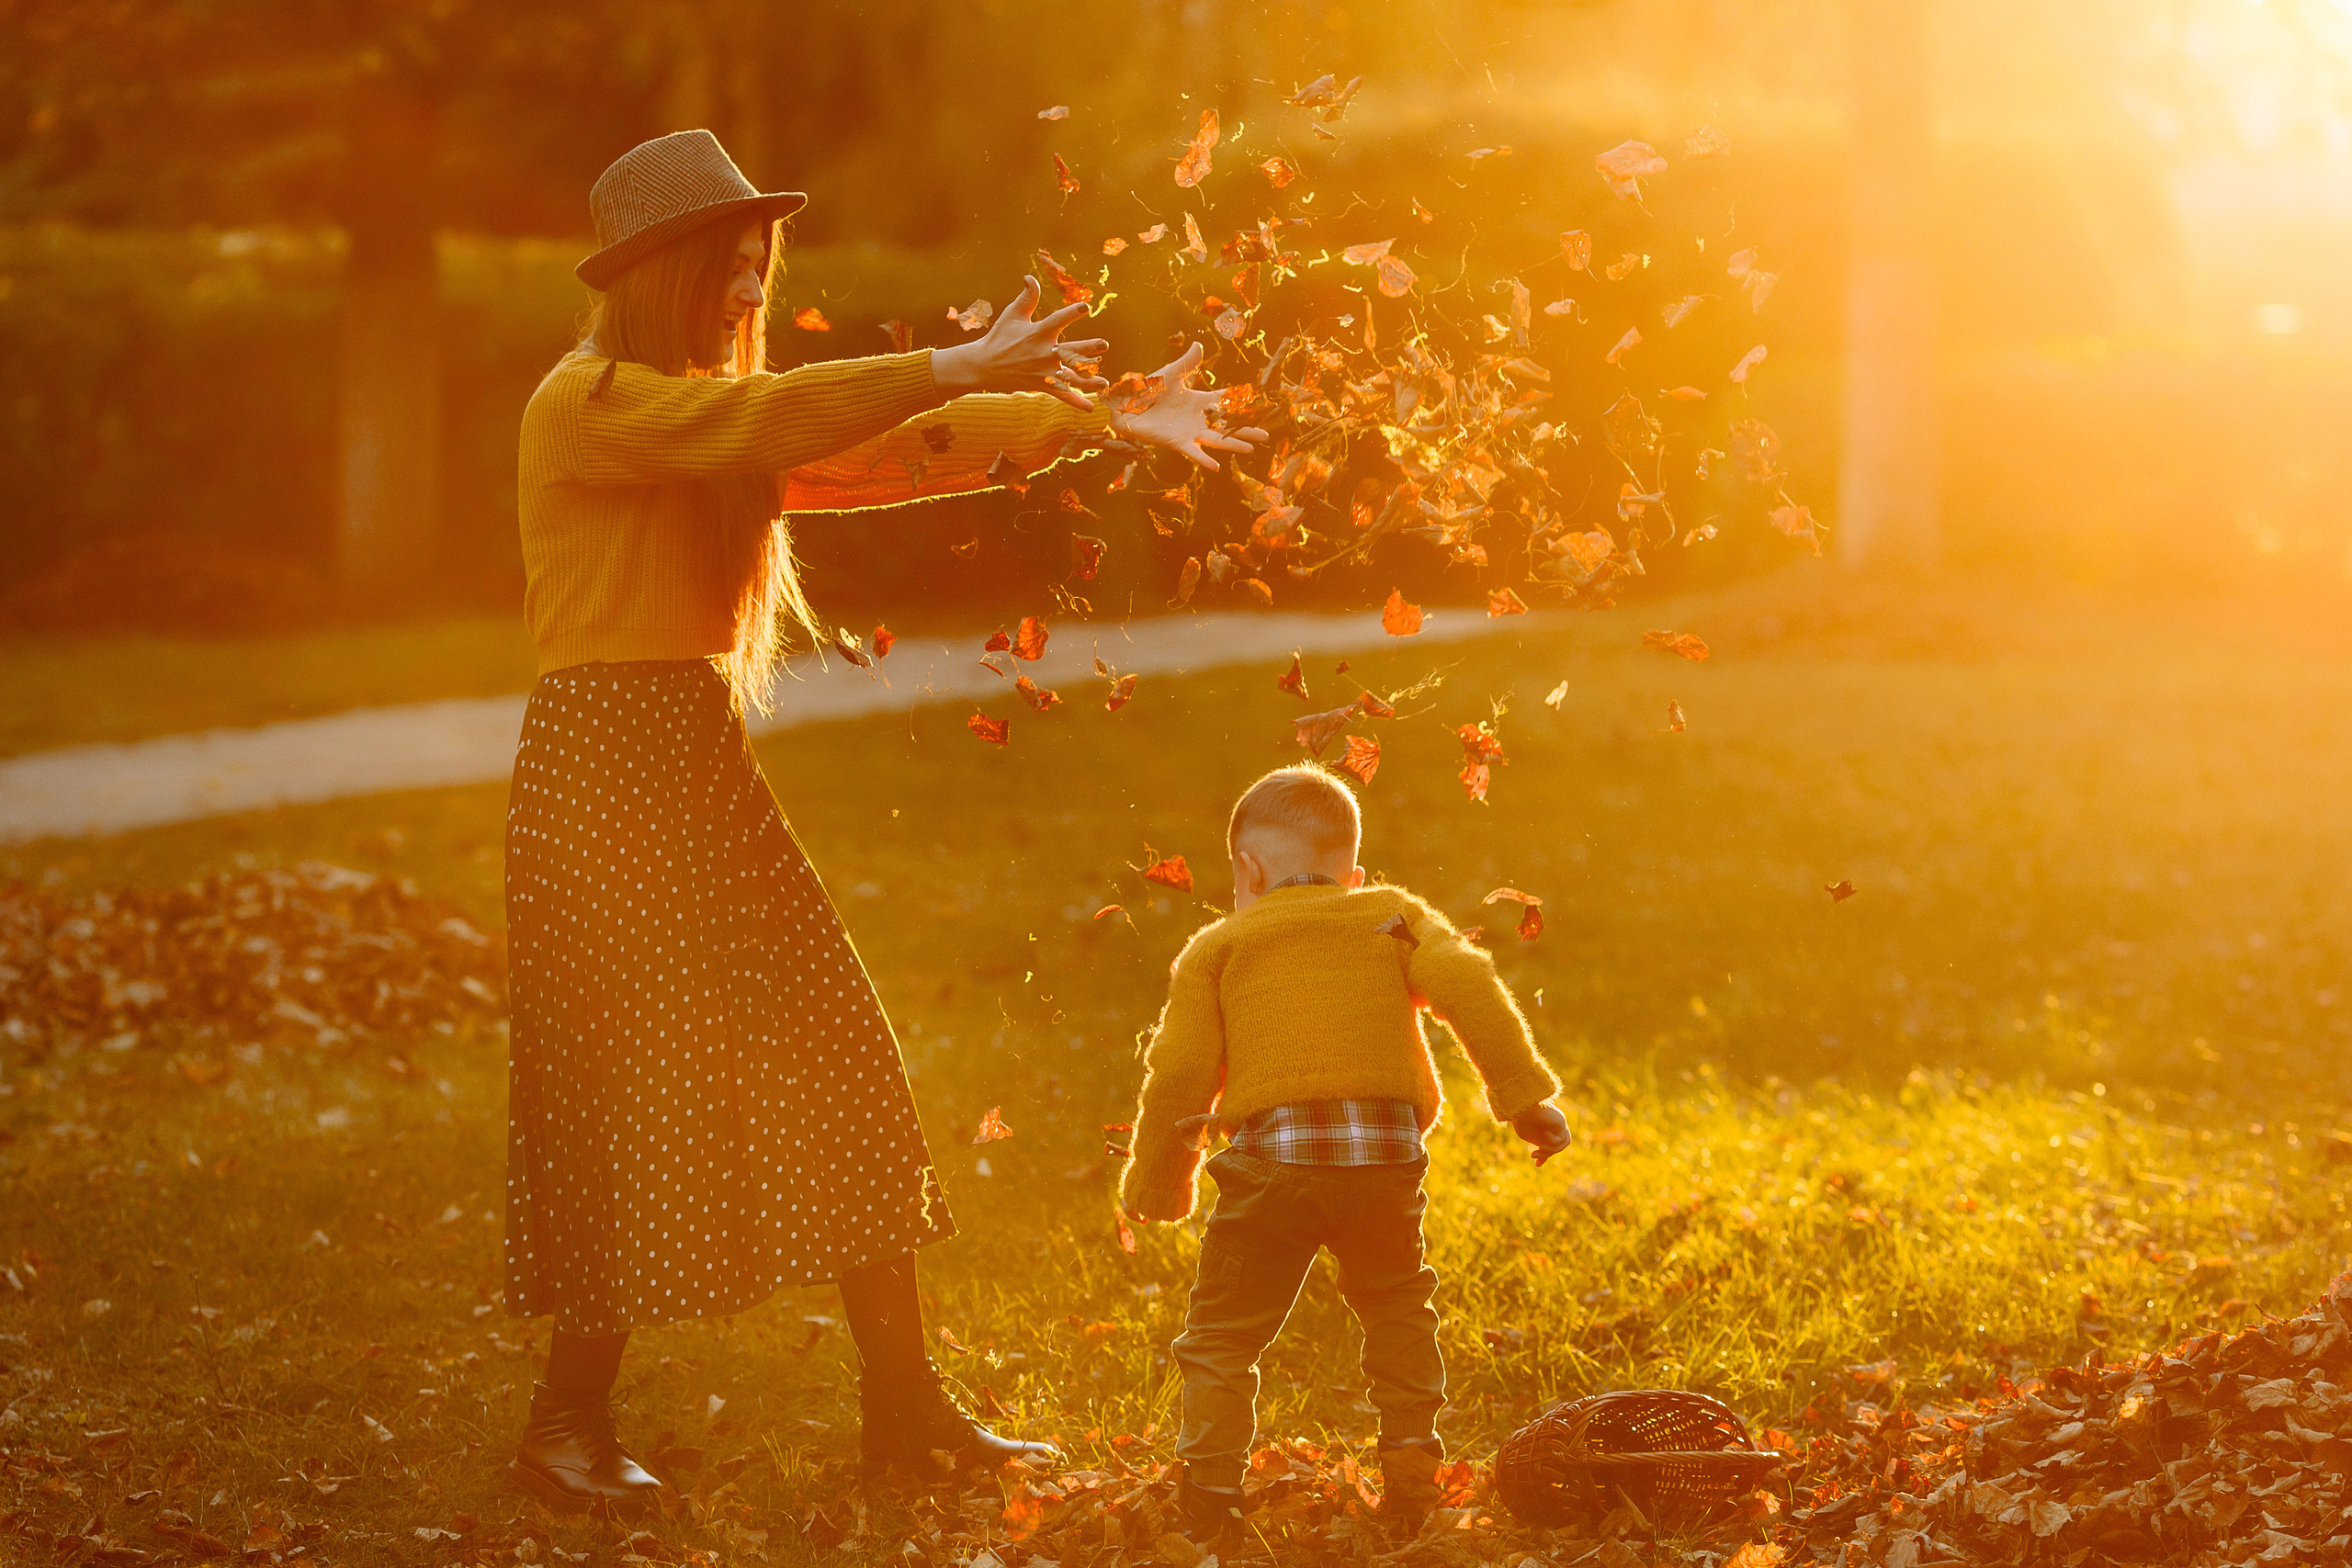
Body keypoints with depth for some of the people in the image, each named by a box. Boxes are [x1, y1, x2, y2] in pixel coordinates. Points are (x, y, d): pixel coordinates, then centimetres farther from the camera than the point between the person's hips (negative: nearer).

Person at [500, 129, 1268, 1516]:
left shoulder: (718, 420, 18)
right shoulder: (589, 404, -9)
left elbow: (895, 454, 11)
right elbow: (772, 422, -24)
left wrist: (1106, 421, 4)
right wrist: (961, 369, -22)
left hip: (706, 772, 9)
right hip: (605, 765, -9)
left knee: (836, 1072, 5)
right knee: (642, 1089, -7)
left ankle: (903, 1399, 11)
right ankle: (570, 1426, 4)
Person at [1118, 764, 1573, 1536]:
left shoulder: (1214, 948, 15)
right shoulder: (1393, 916, 18)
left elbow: (1179, 1073, 8)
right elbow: (1468, 989, 3)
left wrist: (1158, 1184, 19)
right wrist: (1525, 1095, 3)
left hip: (1271, 1154, -2)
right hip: (1383, 1153, 2)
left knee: (1222, 1331, 6)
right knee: (1396, 1312, 24)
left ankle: (1210, 1484, -3)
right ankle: (1410, 1461, 17)